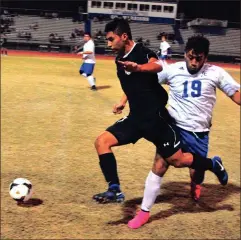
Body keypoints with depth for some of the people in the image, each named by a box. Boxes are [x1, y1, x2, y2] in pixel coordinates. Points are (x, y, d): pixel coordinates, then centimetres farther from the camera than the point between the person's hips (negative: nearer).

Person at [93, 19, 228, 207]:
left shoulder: (143, 53, -15)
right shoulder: (119, 60, 9)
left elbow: (158, 66, -41)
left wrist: (138, 68, -60)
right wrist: (123, 101, 21)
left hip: (156, 118, -7)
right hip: (136, 118, 7)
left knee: (177, 160, 2)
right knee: (102, 142, -7)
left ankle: (213, 164, 31)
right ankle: (115, 190, -3)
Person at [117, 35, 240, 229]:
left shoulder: (215, 73, -5)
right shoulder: (172, 70, -5)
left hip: (199, 133, 1)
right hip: (173, 127, -1)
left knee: (197, 174, 11)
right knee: (159, 166, -9)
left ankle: (195, 185, 54)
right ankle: (144, 212, 6)